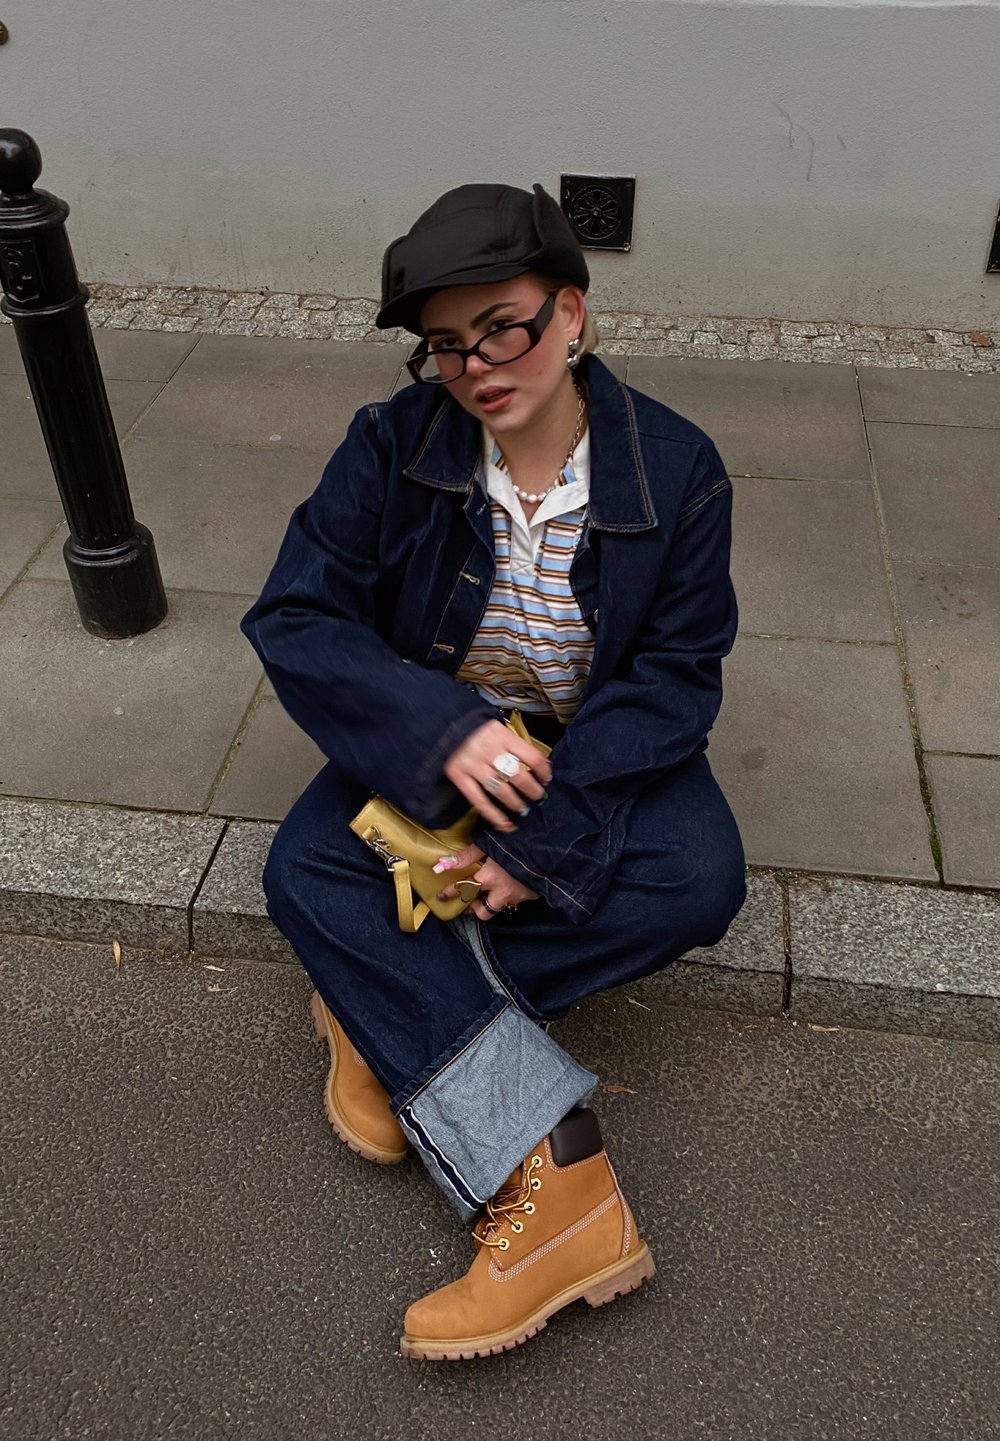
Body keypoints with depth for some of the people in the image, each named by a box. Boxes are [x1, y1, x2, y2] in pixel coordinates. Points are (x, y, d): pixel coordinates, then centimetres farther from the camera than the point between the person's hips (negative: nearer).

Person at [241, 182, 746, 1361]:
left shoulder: (677, 469, -13)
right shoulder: (391, 446, -12)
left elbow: (675, 674, -14)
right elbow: (293, 618, -15)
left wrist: (546, 835, -26)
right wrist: (444, 729, -31)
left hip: (598, 752, 0)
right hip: (427, 743, 1)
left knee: (699, 884, -28)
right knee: (302, 871, -25)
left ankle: (388, 1004, -17)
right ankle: (555, 1183, -32)